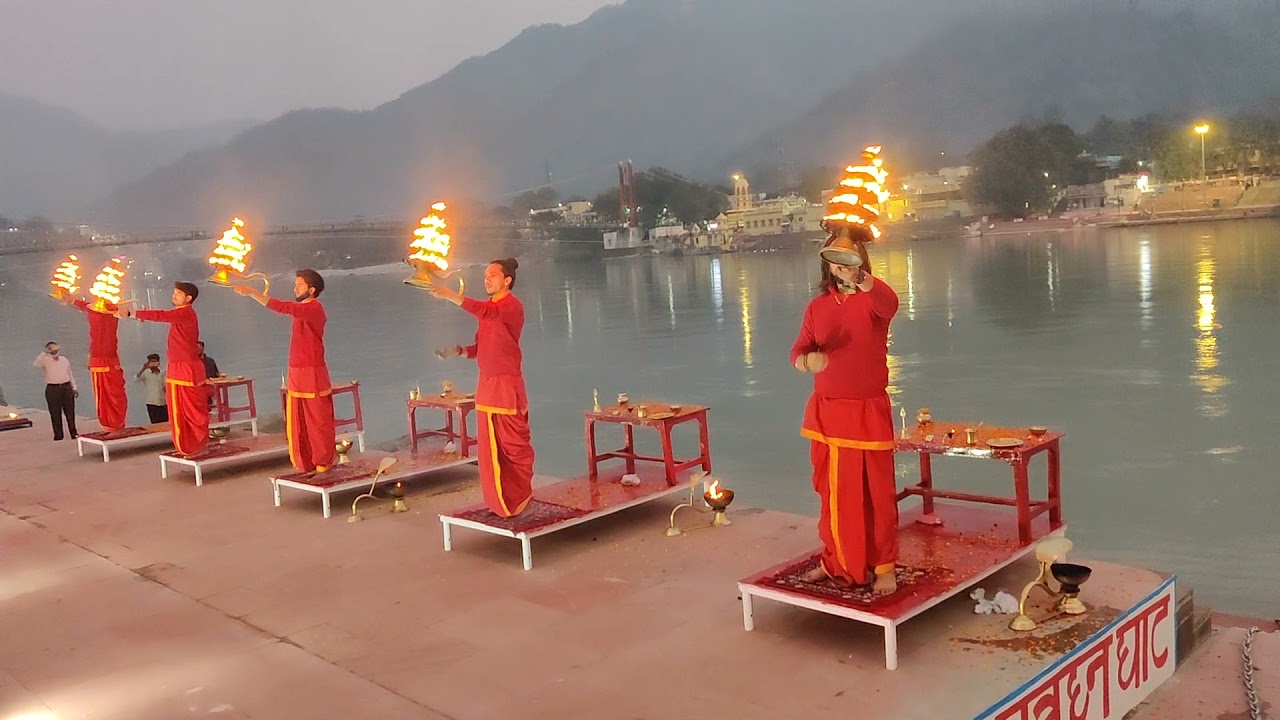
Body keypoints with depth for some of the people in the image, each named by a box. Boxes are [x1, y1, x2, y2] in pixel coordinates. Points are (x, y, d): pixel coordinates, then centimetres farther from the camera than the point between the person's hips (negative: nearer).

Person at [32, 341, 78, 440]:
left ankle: (73, 433, 11)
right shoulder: (45, 360, 1)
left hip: (66, 387, 3)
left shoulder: (64, 360, 14)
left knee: (70, 412, 5)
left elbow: (70, 375, 17)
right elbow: (35, 364, -21)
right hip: (52, 389, -3)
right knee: (55, 414, 0)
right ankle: (58, 434, 6)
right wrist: (45, 352, -22)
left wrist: (74, 388, 14)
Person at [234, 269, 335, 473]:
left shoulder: (314, 308, -14)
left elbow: (284, 308, -26)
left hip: (312, 375, -9)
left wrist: (252, 292, -29)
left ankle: (323, 466, 8)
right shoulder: (304, 310, 16)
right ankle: (306, 466, 19)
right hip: (296, 374, 9)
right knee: (298, 424, 10)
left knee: (318, 422, 0)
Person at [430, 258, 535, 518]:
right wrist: (458, 351, -1)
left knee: (514, 443, -1)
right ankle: (501, 501, 21)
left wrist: (450, 295, -37)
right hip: (486, 384, 8)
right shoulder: (489, 309, 16)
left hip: (507, 385, -8)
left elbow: (485, 312, -31)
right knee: (490, 446, 11)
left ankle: (521, 497, 12)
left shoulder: (512, 305, -10)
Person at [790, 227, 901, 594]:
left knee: (877, 491, 2)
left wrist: (858, 278, -51)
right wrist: (808, 360, -27)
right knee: (833, 491, 13)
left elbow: (890, 304, -31)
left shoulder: (874, 299, -6)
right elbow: (797, 352, -1)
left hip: (868, 412, -4)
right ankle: (836, 560, 28)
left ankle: (884, 567, 14)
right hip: (826, 412, 4)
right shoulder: (817, 307, 5)